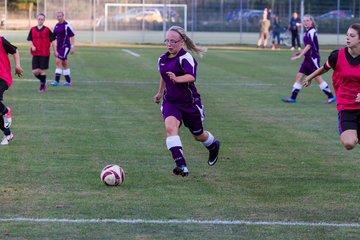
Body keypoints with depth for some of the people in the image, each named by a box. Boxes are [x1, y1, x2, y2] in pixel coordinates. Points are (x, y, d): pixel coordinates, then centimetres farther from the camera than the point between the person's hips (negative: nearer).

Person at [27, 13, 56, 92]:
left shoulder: (47, 30, -2)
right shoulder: (33, 29, 5)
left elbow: (52, 41, 3)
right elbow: (30, 40, 9)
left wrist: (55, 51, 4)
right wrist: (32, 46, -10)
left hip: (45, 53, -3)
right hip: (35, 53, 3)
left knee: (43, 70, -1)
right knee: (35, 71, -2)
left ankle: (42, 86, 12)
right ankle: (43, 81, 24)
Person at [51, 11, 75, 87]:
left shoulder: (67, 26, -10)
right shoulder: (56, 26, 11)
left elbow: (72, 36, -9)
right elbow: (54, 36, 19)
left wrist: (72, 47, -12)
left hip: (65, 46, -8)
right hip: (59, 46, 8)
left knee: (58, 61, -16)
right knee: (64, 63, 12)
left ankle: (57, 80, -17)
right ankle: (68, 81, 20)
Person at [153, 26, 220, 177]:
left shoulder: (185, 58, -18)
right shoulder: (162, 59, 5)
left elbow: (191, 77, -36)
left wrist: (177, 79, -54)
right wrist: (160, 93, 38)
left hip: (189, 102, -5)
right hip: (170, 101, 5)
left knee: (198, 135, 13)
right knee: (170, 127, -25)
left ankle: (214, 145, 51)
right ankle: (181, 165, -32)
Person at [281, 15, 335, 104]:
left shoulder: (312, 32, -14)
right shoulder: (308, 32, 13)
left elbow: (309, 46, -20)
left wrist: (300, 55, -22)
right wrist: (301, 53, 13)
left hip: (313, 58, -9)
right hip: (308, 58, 9)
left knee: (318, 77, -7)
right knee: (299, 76, 6)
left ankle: (331, 97, 0)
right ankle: (293, 97, 8)